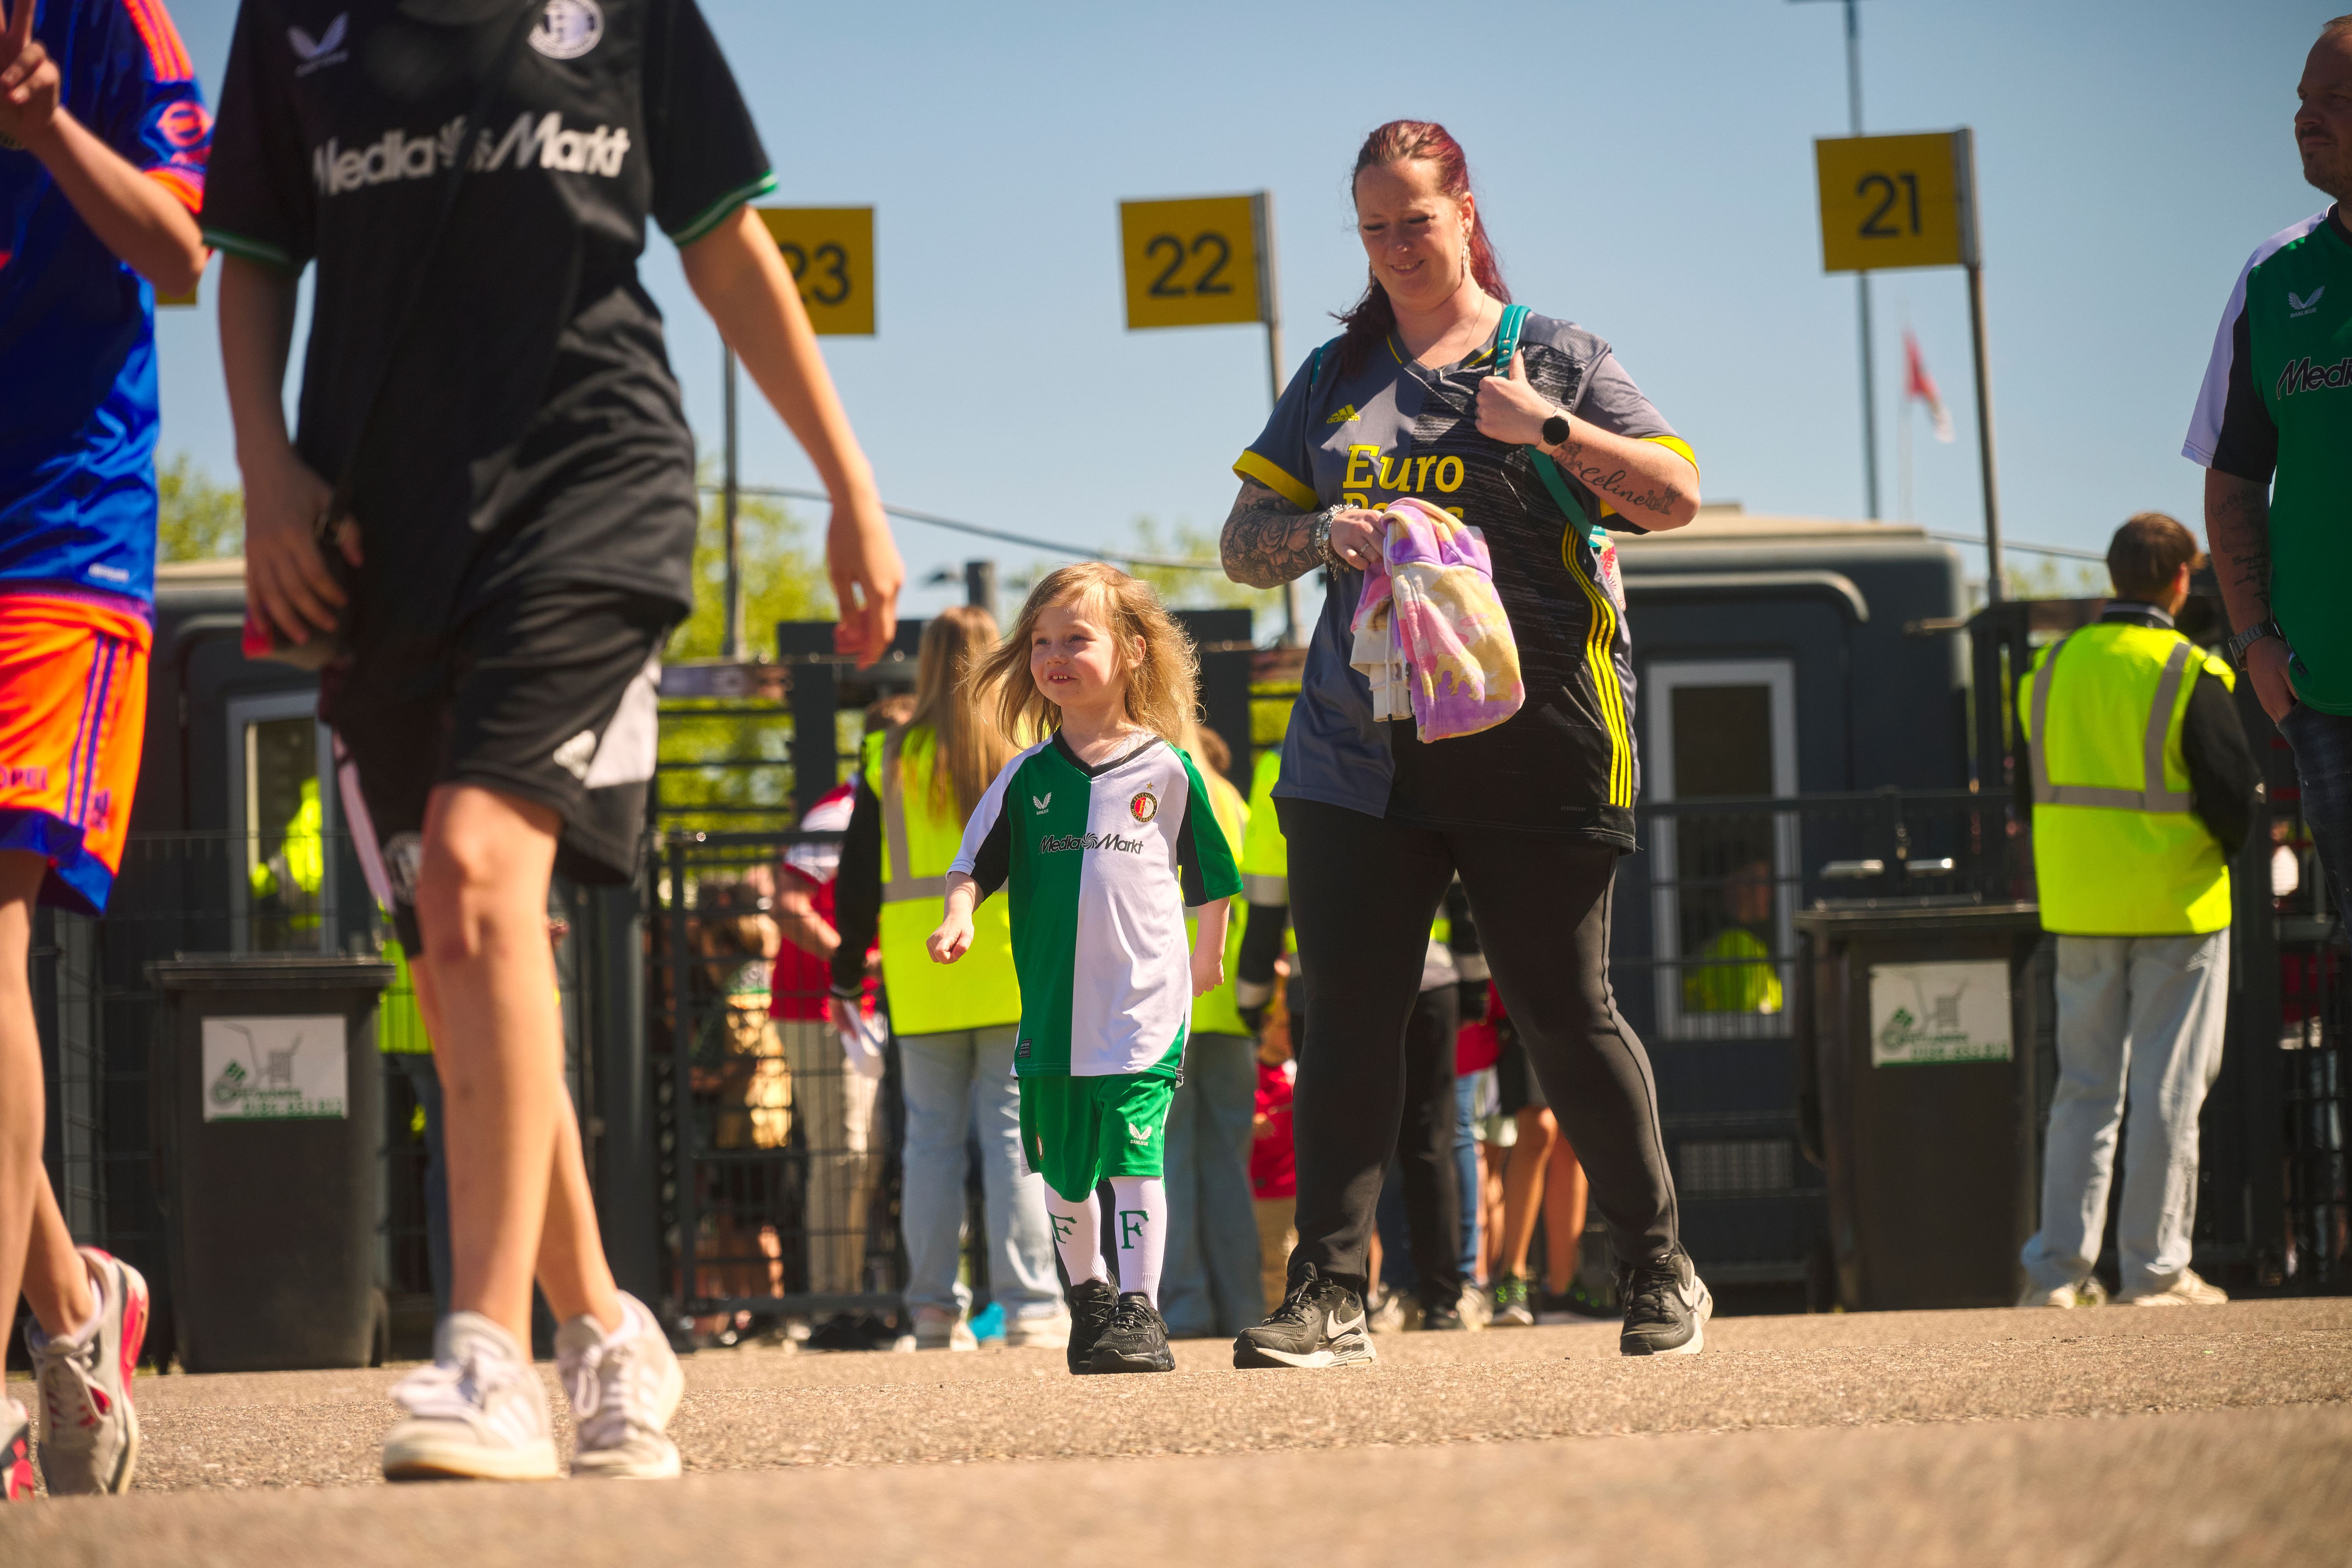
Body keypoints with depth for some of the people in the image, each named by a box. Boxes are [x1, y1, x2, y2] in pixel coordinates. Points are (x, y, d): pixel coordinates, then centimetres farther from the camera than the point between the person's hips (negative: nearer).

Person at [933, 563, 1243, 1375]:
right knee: (1064, 1166, 11)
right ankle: (1087, 1294, 31)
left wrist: (1207, 956, 16)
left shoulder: (1168, 770, 1)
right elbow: (977, 861, 7)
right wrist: (959, 913, -12)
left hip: (1145, 1001, -3)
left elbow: (1208, 878, 11)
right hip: (1053, 1005, 3)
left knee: (1134, 1151, -13)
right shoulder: (1026, 777, 6)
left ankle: (1140, 1309, -10)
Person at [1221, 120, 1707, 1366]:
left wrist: (1552, 427, -15)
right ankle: (1328, 1295, -4)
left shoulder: (1553, 358, 6)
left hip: (1535, 751, -3)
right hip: (1360, 753, 3)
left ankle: (1660, 1270, 15)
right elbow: (1244, 541, 13)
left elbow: (1678, 496, -2)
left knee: (1565, 1012, 1)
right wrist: (1319, 535, -9)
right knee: (1347, 1020, -4)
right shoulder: (1336, 377, 15)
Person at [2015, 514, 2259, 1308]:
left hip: (2079, 911, 5)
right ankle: (2155, 1266, 3)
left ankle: (2059, 1266, 7)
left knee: (2084, 1087, 10)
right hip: (2177, 909, -4)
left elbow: (2033, 793, 9)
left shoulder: (2051, 669, 4)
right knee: (2168, 1091, 2)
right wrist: (2225, 846, 8)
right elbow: (2236, 799, -12)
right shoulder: (2189, 675, -12)